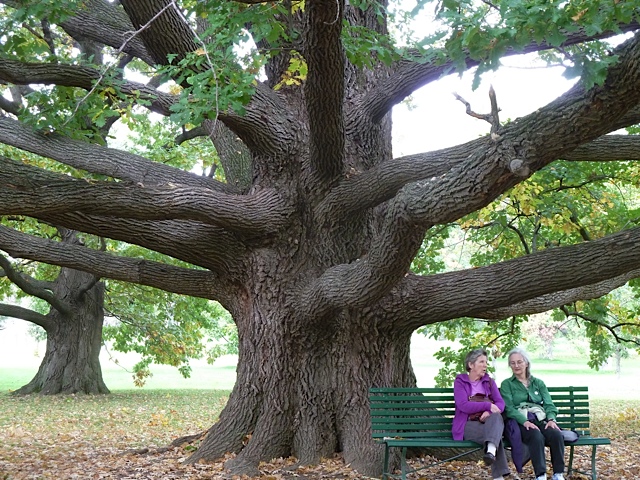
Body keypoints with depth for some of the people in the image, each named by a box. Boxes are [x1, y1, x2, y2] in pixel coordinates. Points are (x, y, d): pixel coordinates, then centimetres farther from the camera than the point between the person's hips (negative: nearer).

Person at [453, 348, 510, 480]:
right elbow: (463, 406, -11)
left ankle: (491, 451, -62)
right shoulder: (460, 381, 6)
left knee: (496, 416, -37)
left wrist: (489, 412, -20)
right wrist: (488, 405, -18)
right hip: (468, 425, -3)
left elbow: (500, 403, 4)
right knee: (495, 434, -36)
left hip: (488, 422, 3)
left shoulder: (489, 381, 19)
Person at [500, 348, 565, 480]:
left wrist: (551, 419, -13)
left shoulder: (538, 383, 22)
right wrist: (525, 421, -21)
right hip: (520, 422, -3)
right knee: (537, 436, -37)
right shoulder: (507, 384, 11)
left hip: (541, 419, 3)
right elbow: (509, 408, -3)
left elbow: (549, 404, 10)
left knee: (556, 434, -30)